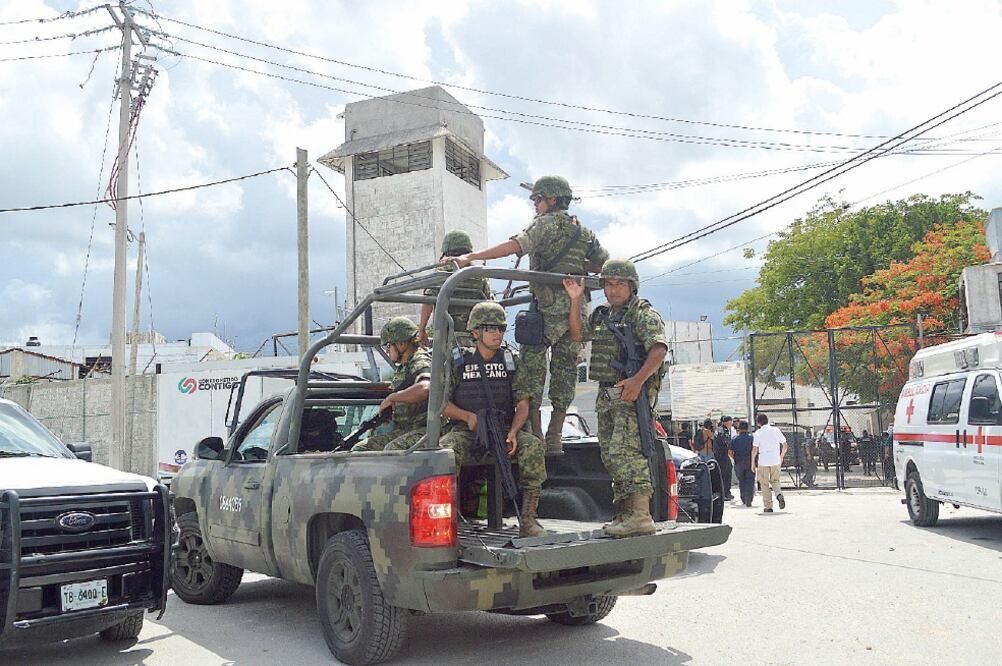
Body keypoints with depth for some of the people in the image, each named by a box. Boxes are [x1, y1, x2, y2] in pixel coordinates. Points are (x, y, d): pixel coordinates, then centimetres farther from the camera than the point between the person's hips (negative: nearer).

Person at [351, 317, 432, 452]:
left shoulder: (421, 364, -13)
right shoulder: (402, 368, 18)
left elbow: (424, 389, -36)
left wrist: (392, 398, -23)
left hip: (423, 430, -10)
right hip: (402, 431, 10)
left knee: (392, 450, -35)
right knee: (359, 450, 0)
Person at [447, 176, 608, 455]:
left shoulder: (547, 223, -3)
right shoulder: (584, 231, 20)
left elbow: (515, 246, -19)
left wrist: (469, 257, -24)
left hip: (549, 308, -7)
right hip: (578, 309, 7)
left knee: (532, 365, -1)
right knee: (565, 370, 8)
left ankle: (535, 434, -4)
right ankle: (554, 438, 9)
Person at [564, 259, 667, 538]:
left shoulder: (644, 314, -5)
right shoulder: (602, 315, 20)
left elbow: (659, 349, -17)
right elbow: (577, 335, 19)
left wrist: (637, 380, -29)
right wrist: (575, 300, 9)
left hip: (632, 392, -9)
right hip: (606, 394, 9)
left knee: (624, 451, -19)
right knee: (610, 456, 9)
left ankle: (641, 516, -20)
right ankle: (624, 515, 17)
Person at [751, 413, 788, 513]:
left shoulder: (758, 433, -6)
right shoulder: (776, 430, 4)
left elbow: (754, 449, -9)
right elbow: (785, 445, 8)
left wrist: (753, 463, 1)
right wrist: (781, 456, 22)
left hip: (763, 462, -3)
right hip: (776, 461, 3)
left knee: (764, 484, 8)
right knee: (775, 481, 18)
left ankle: (768, 506, 8)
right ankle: (779, 494, -11)